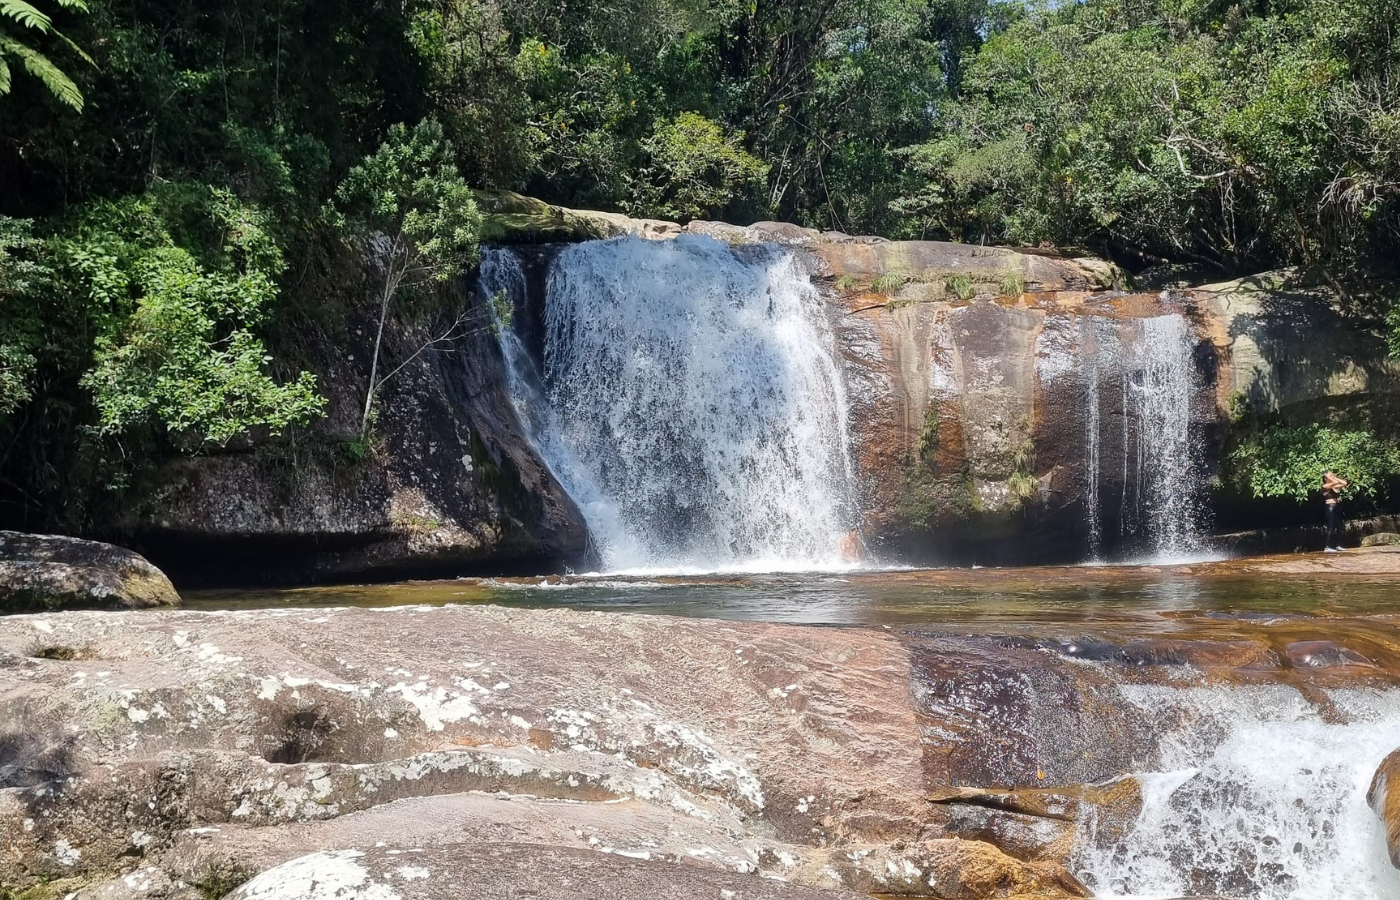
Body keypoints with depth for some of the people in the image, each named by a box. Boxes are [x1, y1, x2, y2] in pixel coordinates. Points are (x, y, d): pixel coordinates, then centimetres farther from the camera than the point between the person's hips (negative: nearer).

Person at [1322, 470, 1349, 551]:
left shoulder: (1334, 486, 15)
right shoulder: (1325, 486, -7)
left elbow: (1345, 483, 10)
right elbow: (1336, 482, -21)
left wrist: (1335, 477, 10)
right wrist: (1329, 478, -5)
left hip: (1337, 507, 8)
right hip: (1331, 507, -8)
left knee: (1339, 527, 10)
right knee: (1331, 528, -11)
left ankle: (1338, 545, 17)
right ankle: (1328, 547, -12)